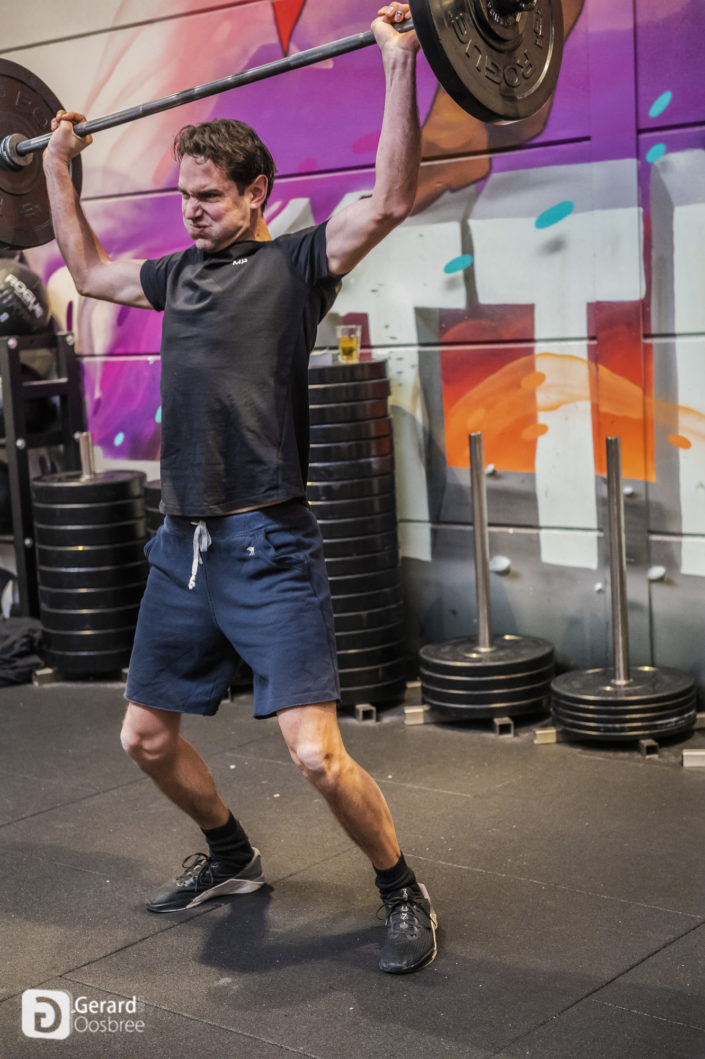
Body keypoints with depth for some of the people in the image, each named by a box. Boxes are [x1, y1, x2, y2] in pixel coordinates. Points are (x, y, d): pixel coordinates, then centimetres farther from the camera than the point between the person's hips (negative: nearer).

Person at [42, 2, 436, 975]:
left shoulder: (296, 263, -3)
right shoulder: (179, 272, 16)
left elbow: (389, 203, -18)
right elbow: (88, 271, 33)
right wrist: (56, 168, 34)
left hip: (268, 548, -7)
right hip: (182, 546, 7)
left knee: (316, 755, -15)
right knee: (146, 738, 16)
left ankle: (404, 894, 9)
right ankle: (231, 858, 39)